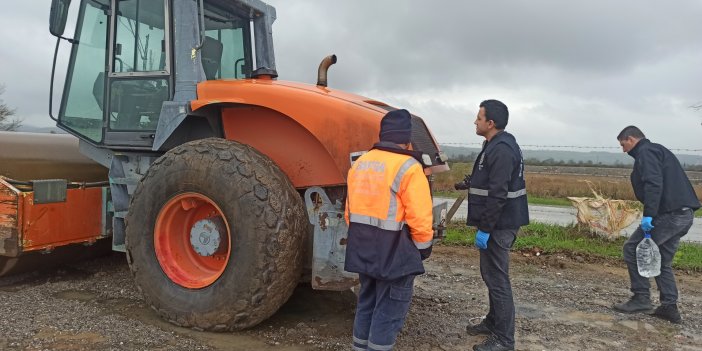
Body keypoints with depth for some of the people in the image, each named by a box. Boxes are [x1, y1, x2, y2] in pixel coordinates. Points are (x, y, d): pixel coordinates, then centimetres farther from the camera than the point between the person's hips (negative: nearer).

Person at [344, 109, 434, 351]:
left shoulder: (360, 163, 6)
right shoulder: (408, 167, -17)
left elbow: (350, 208, 10)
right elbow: (419, 216, -18)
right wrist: (424, 246, -3)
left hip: (364, 248, 7)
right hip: (393, 250, -7)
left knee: (367, 302, 21)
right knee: (389, 309, 5)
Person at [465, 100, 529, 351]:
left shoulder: (501, 150, -20)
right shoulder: (499, 145, 14)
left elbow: (498, 195, -25)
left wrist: (485, 229, -23)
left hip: (499, 225, -11)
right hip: (500, 223, 11)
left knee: (497, 279, -5)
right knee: (491, 275, 20)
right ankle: (493, 321, 34)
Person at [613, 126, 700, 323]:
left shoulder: (645, 152, -6)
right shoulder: (658, 150, 25)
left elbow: (654, 184, -21)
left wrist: (648, 214, -25)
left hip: (668, 214, -10)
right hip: (685, 215, 10)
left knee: (632, 249, -1)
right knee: (663, 261, 17)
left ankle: (641, 298, 2)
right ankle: (669, 307, 17)